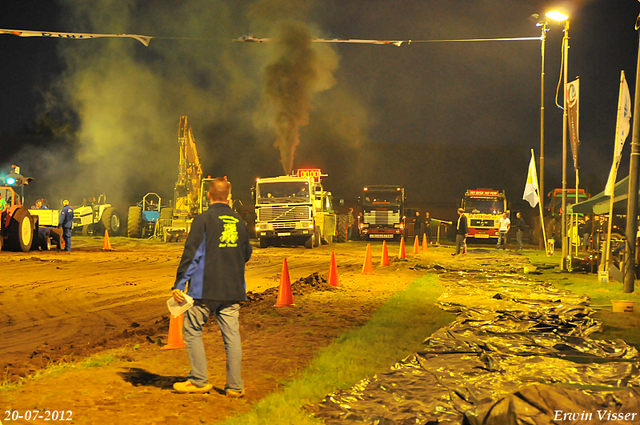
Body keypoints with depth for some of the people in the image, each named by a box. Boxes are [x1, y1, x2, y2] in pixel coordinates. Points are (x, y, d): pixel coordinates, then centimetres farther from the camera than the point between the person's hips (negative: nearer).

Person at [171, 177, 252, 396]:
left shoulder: (203, 219, -6)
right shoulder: (238, 221, 8)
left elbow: (191, 253, -11)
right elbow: (247, 254, 20)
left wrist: (179, 284, -10)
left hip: (205, 288, -4)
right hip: (233, 289, 5)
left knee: (192, 331, 7)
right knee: (231, 335, 6)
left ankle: (200, 380, 6)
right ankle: (235, 385, 6)